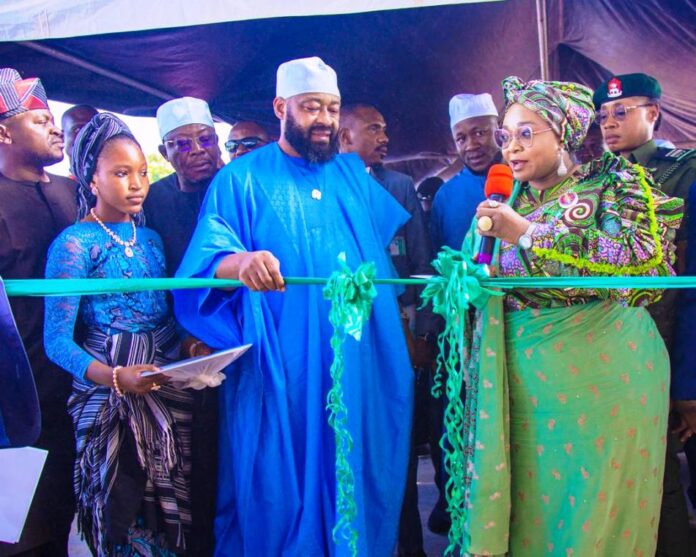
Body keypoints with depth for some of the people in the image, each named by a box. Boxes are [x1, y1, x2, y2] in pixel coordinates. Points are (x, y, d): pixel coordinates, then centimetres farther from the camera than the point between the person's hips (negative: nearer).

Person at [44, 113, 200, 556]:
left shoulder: (150, 238, 9)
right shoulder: (74, 244, -8)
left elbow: (171, 313, 11)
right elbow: (58, 341, -15)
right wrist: (116, 378, -28)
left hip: (169, 390, 5)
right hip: (110, 398, -5)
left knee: (173, 509, 12)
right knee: (122, 511, 6)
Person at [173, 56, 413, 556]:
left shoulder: (355, 174, 13)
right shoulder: (241, 180, -1)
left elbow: (396, 235, 25)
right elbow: (206, 264, -13)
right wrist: (241, 262, -35)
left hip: (361, 368, 4)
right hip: (280, 372, -4)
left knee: (360, 480, 10)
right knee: (281, 485, 3)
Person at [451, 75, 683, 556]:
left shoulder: (616, 181, -1)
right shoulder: (506, 202, 14)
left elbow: (644, 260, -19)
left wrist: (528, 233, -18)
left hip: (603, 372, -4)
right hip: (522, 380, 4)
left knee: (594, 513, 1)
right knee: (522, 509, 6)